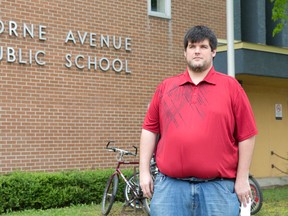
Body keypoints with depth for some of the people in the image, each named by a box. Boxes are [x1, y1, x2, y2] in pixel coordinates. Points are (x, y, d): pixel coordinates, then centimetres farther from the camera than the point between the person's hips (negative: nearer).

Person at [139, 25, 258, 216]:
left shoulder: (231, 86, 4)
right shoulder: (166, 87, 12)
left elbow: (246, 135, 2)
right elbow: (149, 129, 11)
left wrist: (242, 178, -1)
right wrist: (144, 171, 5)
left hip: (218, 187, -1)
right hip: (169, 185, 2)